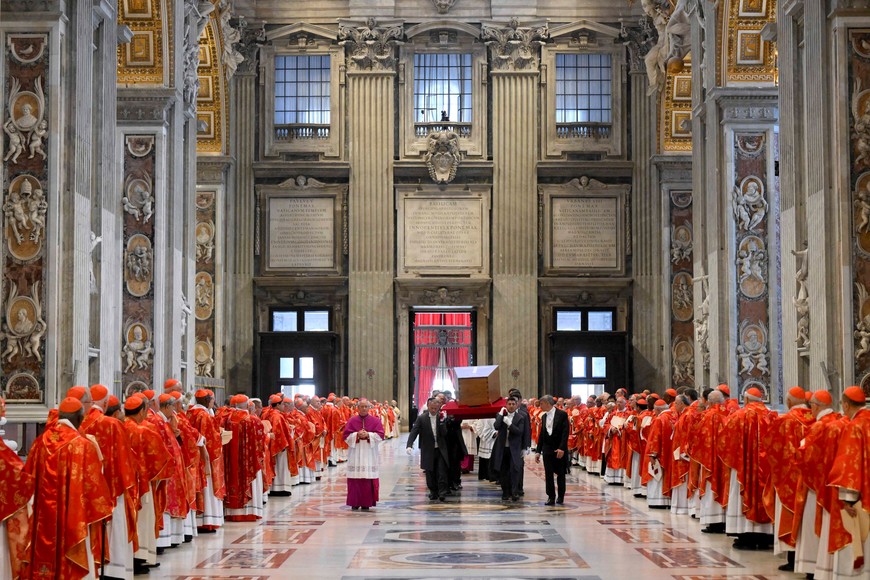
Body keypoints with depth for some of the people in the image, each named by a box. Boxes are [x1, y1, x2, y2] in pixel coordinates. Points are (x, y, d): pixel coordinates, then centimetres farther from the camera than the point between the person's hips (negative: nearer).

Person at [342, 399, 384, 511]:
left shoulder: (375, 421, 6)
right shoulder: (352, 420, 6)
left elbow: (380, 435, -1)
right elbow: (346, 435, 2)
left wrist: (368, 435, -14)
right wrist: (357, 435, -13)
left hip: (370, 454, 0)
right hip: (355, 454, 0)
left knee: (368, 479, -3)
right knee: (355, 480, -2)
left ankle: (366, 503, 3)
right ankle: (355, 503, 4)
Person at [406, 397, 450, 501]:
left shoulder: (442, 417, 0)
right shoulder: (422, 418, -3)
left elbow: (445, 433, -6)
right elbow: (414, 432, -9)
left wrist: (441, 422, -21)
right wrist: (409, 445, -23)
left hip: (440, 450, 0)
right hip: (428, 451, 0)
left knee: (442, 472, -6)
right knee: (430, 473, 8)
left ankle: (442, 493, -2)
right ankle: (433, 492, 22)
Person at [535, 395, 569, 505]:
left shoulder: (562, 414, -7)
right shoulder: (544, 416, 10)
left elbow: (565, 432, -13)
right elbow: (541, 434, 13)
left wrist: (561, 448, -21)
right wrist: (538, 451, 8)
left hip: (560, 450, -4)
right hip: (547, 450, 5)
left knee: (560, 474, 5)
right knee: (548, 475, 0)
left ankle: (560, 496, 16)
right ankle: (551, 497, 3)